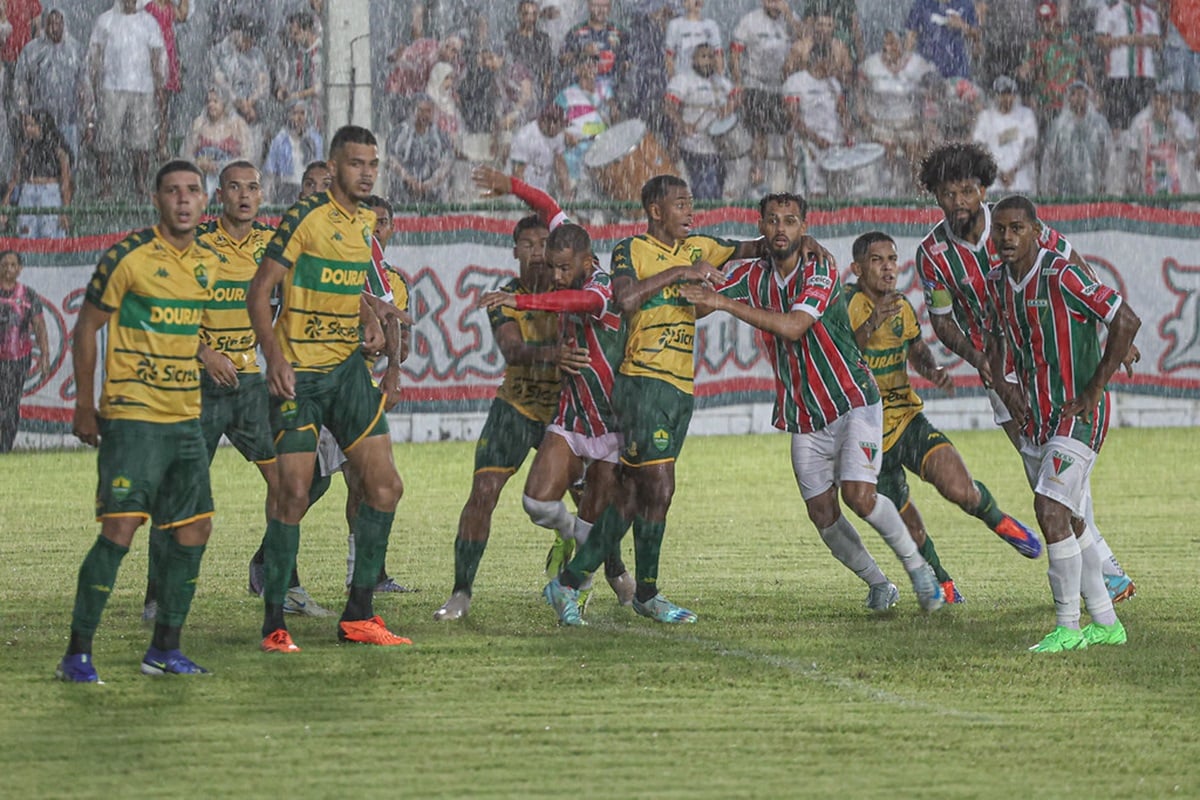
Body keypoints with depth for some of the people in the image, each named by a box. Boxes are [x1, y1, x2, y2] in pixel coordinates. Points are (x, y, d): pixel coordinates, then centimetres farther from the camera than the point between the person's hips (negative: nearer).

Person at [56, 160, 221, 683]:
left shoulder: (209, 264, 10)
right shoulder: (128, 257, -10)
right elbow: (86, 329, -5)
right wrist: (84, 407, -5)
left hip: (185, 418, 7)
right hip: (131, 417, -7)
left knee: (195, 529, 7)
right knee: (120, 528, -15)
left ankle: (164, 649, 18)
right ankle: (77, 653, -10)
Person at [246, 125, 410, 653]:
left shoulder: (366, 223, 11)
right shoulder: (306, 218, -11)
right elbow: (260, 291, -13)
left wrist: (370, 319, 6)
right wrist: (274, 358, -23)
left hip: (347, 367, 7)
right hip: (298, 372, -7)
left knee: (385, 485, 2)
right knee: (295, 493, -9)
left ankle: (358, 615, 10)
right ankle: (274, 623, 0)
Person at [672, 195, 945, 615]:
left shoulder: (820, 269, -13)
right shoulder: (752, 277, 4)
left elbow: (793, 326, -26)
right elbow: (697, 302, 8)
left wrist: (727, 303, -27)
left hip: (852, 401, -5)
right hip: (803, 416, 5)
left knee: (858, 494, -19)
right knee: (822, 513, 0)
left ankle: (917, 567, 1)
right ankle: (878, 584, 19)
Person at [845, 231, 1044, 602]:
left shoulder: (902, 307, 3)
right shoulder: (847, 303, -16)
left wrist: (933, 371, 0)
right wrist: (871, 325, -42)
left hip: (907, 419, 3)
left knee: (960, 489, -20)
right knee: (908, 525, 7)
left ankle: (998, 521, 14)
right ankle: (942, 583, 36)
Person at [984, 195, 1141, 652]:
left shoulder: (1061, 276, -19)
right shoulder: (998, 282, 6)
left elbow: (1126, 321, -19)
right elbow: (997, 335, 25)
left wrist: (1093, 391, -17)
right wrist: (1005, 383, 5)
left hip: (1080, 413, -8)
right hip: (1042, 416, 8)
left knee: (1050, 509, -17)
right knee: (1068, 519, 12)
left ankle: (1067, 626, -10)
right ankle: (1105, 623, 21)